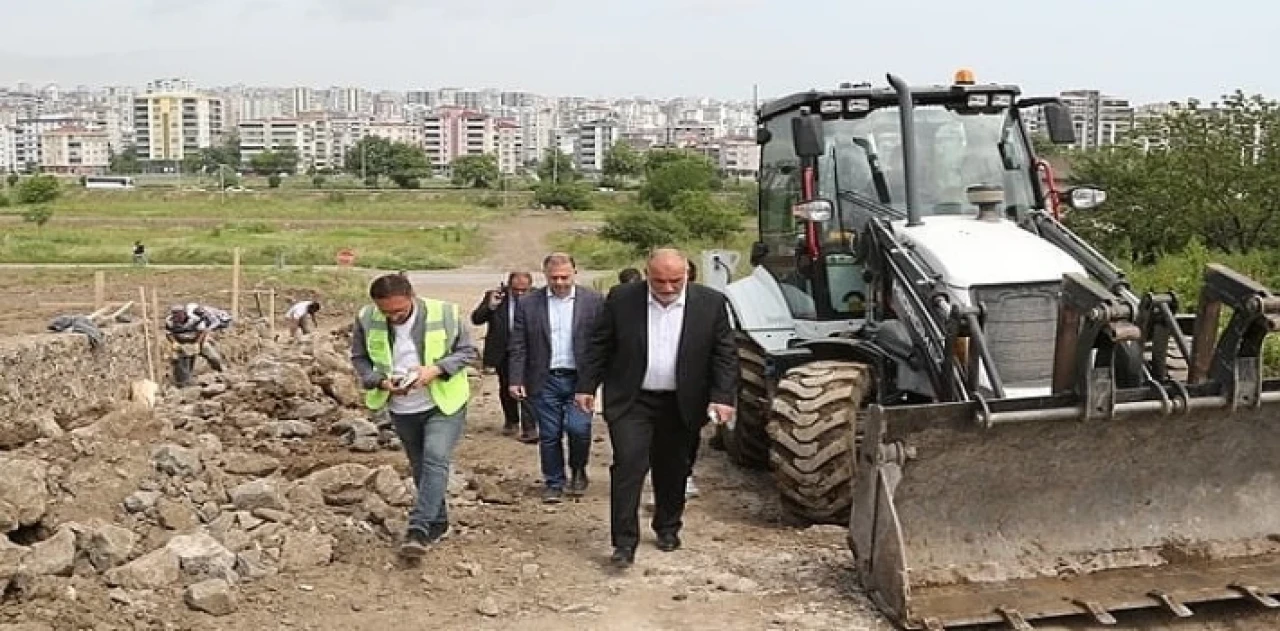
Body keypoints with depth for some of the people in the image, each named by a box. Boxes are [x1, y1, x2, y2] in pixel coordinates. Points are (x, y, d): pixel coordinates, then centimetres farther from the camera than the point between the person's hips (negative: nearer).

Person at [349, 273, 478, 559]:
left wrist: (436, 369, -23)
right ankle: (438, 524, 30)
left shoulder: (444, 313, -17)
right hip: (401, 409, 4)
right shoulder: (366, 319, -10)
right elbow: (359, 358, 3)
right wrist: (380, 380, -16)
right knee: (420, 467, 14)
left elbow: (467, 351, -6)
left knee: (435, 460, -19)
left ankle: (418, 529, -17)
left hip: (444, 405, -3)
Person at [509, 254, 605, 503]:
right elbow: (518, 346, 3)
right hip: (544, 381, 1)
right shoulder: (528, 304, 2)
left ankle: (578, 470, 17)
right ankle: (553, 483, 23)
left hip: (579, 379, -1)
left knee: (578, 428, -11)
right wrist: (516, 380, -3)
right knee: (549, 435, 6)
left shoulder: (593, 301, -1)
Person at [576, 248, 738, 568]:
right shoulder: (622, 299, -6)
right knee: (628, 464, -10)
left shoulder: (711, 303, -6)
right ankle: (625, 541, -5)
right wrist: (587, 386, 0)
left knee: (673, 470, 13)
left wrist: (722, 397, -11)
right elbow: (600, 346, 2)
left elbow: (725, 354, -3)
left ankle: (667, 528, 33)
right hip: (631, 401, -1)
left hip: (681, 405, 1)